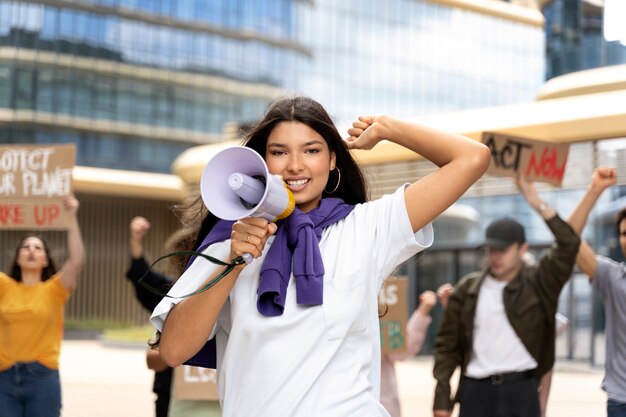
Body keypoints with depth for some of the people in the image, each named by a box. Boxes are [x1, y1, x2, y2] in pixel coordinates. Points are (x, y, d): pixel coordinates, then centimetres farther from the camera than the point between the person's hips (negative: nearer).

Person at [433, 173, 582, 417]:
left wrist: (538, 205, -17)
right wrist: (442, 396, -2)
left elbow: (570, 244, -14)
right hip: (476, 390, 2)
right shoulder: (467, 290, 4)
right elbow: (447, 345, 5)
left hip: (521, 390, -2)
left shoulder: (538, 283, 0)